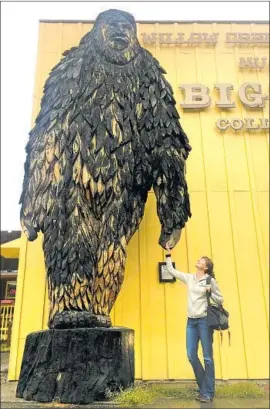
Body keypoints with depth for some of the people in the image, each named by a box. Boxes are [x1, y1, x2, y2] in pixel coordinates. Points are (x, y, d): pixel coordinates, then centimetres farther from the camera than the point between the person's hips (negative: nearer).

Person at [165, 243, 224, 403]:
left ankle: (208, 392, 12)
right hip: (191, 321, 5)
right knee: (192, 356, 7)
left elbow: (220, 300, 2)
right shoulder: (189, 278, 8)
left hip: (204, 320, -5)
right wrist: (169, 253, 17)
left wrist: (210, 292, -16)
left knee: (207, 357, 2)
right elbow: (171, 270, 16)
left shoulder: (210, 281, -4)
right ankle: (203, 388, 24)